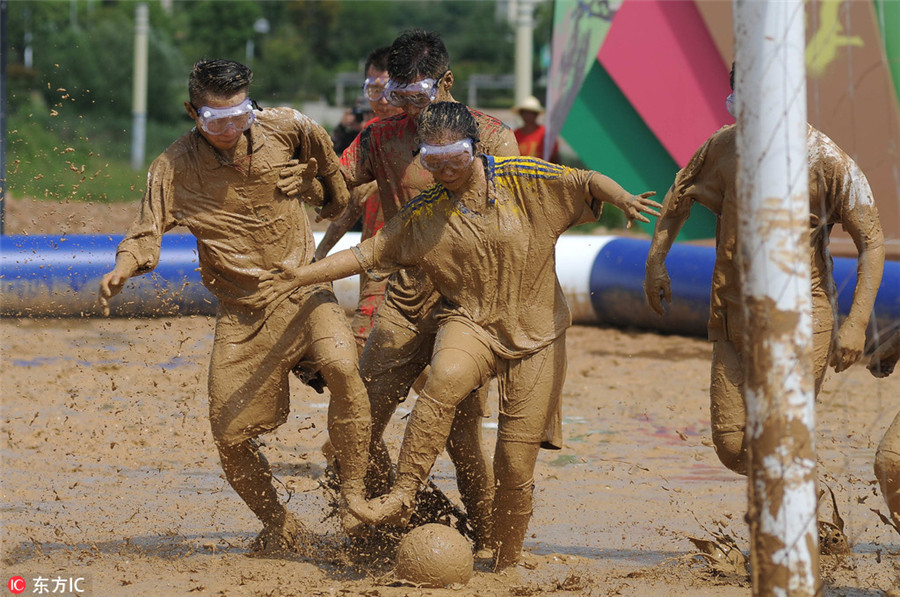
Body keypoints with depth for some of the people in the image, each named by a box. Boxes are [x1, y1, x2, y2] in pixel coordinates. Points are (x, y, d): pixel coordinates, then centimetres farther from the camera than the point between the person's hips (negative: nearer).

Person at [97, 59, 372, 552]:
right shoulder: (173, 168, -9)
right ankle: (281, 529, 24)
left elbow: (319, 146, 17)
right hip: (241, 313, 1)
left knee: (342, 367, -31)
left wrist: (332, 194, 31)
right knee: (231, 433, -1)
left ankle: (356, 495, -17)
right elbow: (147, 234, -11)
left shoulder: (284, 128, -6)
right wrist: (122, 269, -32)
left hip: (302, 290, -1)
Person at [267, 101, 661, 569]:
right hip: (469, 321, 0)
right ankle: (403, 493, -33)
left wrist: (624, 200, -25)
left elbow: (586, 182, -4)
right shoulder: (423, 214, 1)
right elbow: (368, 254, 3)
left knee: (517, 461, -2)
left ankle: (505, 562, 16)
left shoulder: (525, 179, -4)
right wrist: (297, 276, -5)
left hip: (535, 336, 0)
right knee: (446, 378, -37)